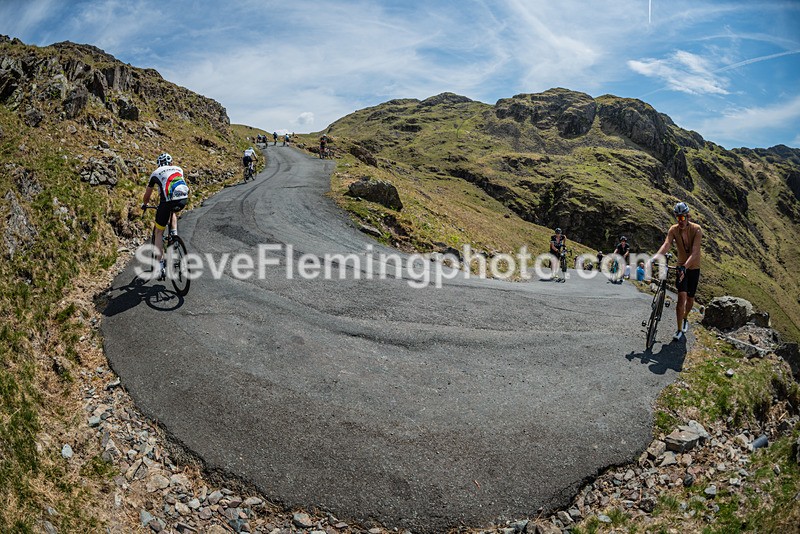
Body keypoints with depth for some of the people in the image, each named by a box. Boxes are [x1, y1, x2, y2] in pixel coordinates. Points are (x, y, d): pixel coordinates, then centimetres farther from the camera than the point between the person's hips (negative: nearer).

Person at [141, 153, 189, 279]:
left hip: (168, 201, -2)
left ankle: (161, 265, 6)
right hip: (184, 199, 2)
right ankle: (174, 233, 20)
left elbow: (146, 196, 27)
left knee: (159, 233, 14)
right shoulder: (179, 169, 27)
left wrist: (144, 204, 48)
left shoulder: (156, 173, 21)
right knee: (173, 211, 41)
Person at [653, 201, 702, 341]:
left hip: (694, 268, 0)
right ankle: (679, 329, -8)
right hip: (681, 267, 0)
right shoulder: (673, 229, -13)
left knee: (690, 299, 10)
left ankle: (685, 317, 41)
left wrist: (685, 266, -46)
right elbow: (666, 245, -28)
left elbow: (695, 252, -30)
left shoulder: (696, 229, -20)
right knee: (682, 296, -15)